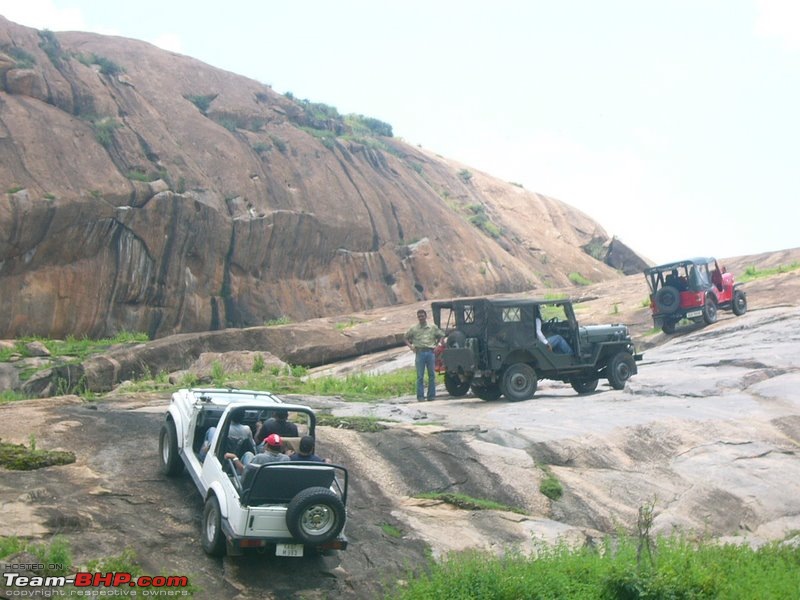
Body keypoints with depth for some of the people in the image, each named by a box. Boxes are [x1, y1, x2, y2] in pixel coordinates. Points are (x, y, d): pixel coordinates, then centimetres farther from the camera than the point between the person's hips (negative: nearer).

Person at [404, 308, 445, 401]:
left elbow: (442, 335, 19)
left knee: (432, 375, 1)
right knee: (420, 376, -3)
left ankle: (431, 395, 8)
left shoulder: (433, 327, 11)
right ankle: (420, 396, 0)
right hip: (420, 353, -1)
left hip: (430, 352, 1)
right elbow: (406, 338, 16)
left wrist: (437, 344, 6)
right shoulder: (414, 329, 9)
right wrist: (410, 346, 1)